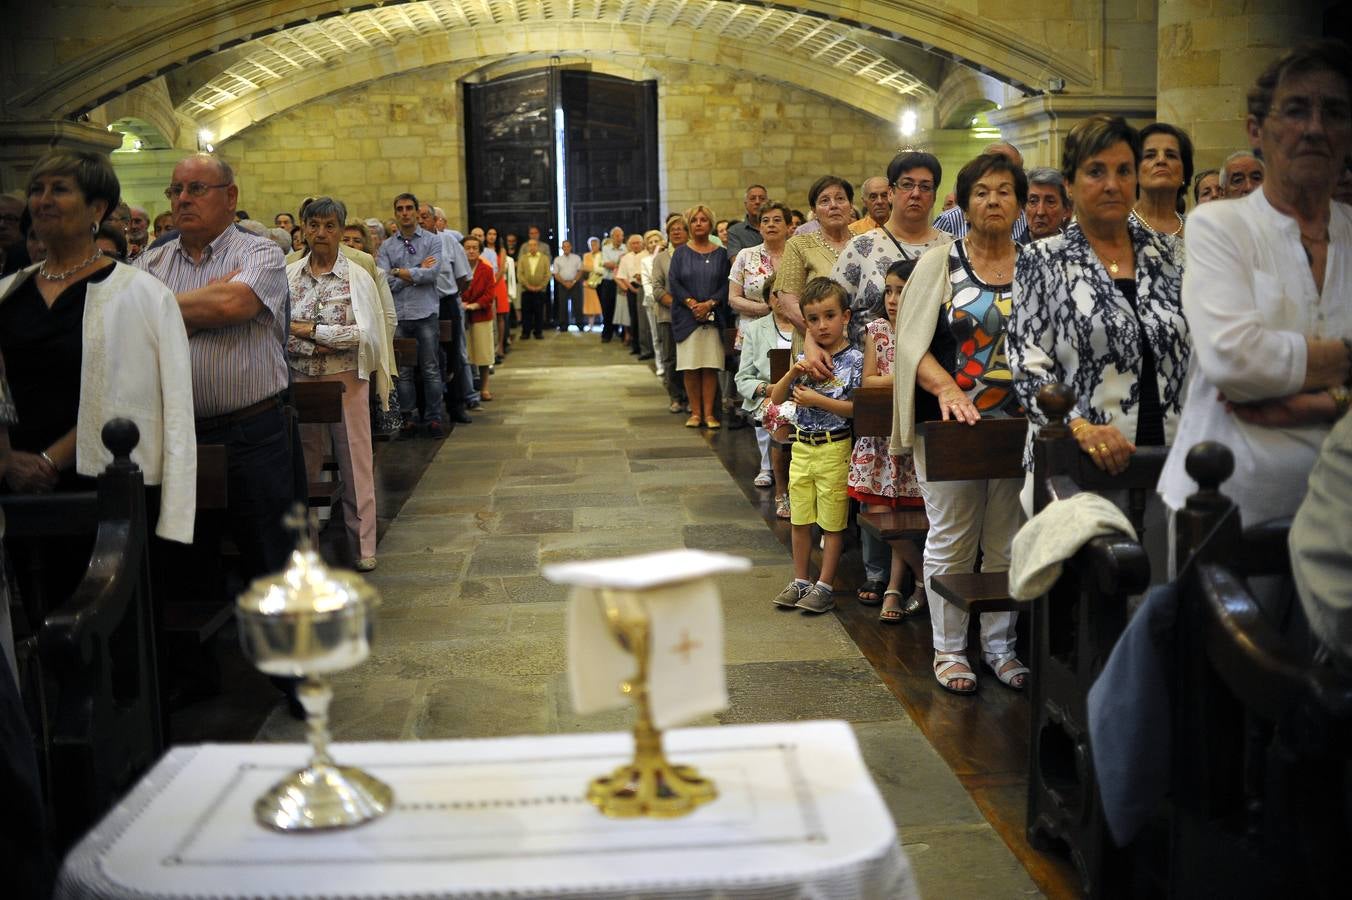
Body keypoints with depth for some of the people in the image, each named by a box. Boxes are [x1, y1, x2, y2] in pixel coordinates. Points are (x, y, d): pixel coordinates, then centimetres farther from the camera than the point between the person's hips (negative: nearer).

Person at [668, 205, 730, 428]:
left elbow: (726, 284, 1)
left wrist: (709, 304, -13)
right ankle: (695, 412, 5)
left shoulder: (720, 253, 8)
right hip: (687, 316, 0)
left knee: (711, 366, -3)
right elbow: (673, 282, 0)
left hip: (713, 316, 0)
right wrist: (691, 303, -12)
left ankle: (709, 413, 2)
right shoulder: (681, 252, 8)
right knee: (690, 367, -2)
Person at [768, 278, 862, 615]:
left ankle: (824, 587, 14)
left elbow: (858, 408, -16)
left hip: (834, 448, -6)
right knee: (800, 520, 14)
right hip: (802, 446, 6)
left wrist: (818, 400, -20)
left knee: (833, 523, 4)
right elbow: (777, 398, 7)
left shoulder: (854, 360, -10)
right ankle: (800, 582, 26)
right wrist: (792, 373, -10)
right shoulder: (806, 357, 6)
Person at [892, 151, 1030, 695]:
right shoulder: (939, 264, 1)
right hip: (949, 425, -2)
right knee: (951, 542, 5)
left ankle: (1000, 646, 25)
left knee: (1008, 543, 10)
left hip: (1017, 426, 2)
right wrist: (946, 387, -22)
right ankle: (949, 651, 18)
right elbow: (911, 342, -6)